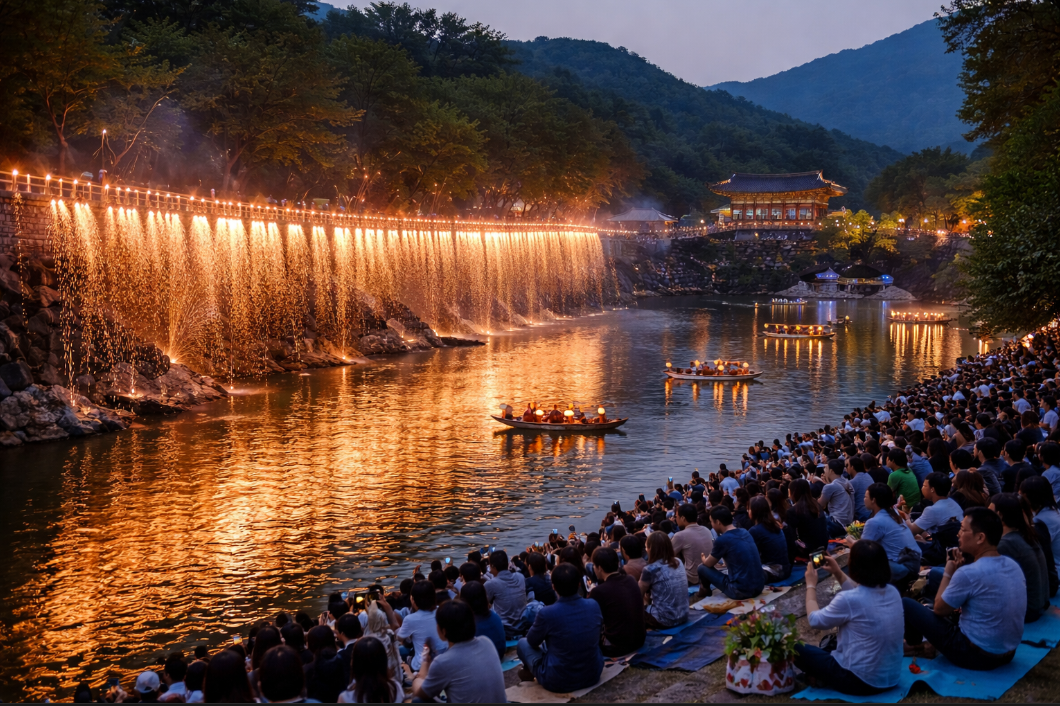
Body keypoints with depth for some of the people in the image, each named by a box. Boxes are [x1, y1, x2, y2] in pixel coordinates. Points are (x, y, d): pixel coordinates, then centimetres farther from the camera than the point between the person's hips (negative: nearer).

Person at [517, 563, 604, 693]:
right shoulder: (594, 605, -10)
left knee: (523, 643, 20)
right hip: (593, 675, 4)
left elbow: (532, 641, -4)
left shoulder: (547, 613, -24)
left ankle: (532, 672, 41)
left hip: (559, 682, -4)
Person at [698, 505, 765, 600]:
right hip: (759, 586, 7)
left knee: (702, 569, 6)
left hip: (741, 591, -7)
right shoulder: (745, 532, 9)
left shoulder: (722, 540, -13)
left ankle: (706, 591, 32)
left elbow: (708, 564, 5)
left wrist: (704, 558, 26)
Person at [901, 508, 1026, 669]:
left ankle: (915, 647, 29)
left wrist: (948, 574, 3)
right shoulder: (1014, 566, 0)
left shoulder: (968, 573, -24)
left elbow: (939, 609, -8)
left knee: (906, 604, 5)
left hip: (975, 655, -7)